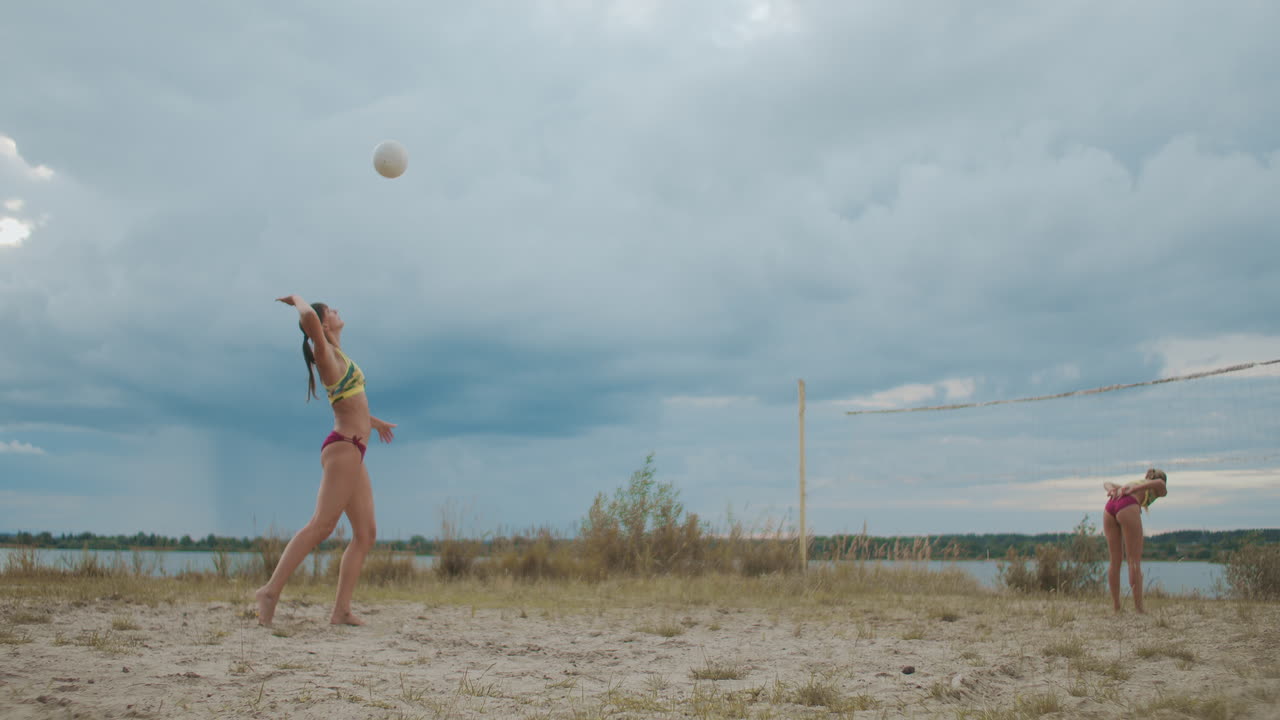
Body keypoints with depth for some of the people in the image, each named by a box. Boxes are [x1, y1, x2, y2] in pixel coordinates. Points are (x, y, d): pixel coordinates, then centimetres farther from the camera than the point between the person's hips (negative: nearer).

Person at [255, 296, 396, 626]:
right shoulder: (326, 353, -5)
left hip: (352, 453, 9)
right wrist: (297, 299, -5)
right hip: (343, 447, -9)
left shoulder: (337, 357, 22)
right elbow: (309, 318, -27)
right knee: (321, 525, -17)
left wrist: (373, 420, 52)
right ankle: (271, 590, -18)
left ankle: (341, 610, 0)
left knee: (366, 534, 4)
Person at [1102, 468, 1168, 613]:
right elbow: (1159, 483, -2)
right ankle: (1139, 606, -4)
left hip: (1109, 506, 5)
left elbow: (1106, 483, 27)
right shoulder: (1161, 490, 25)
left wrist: (1111, 490, 6)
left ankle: (1116, 605, 14)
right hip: (1127, 508, -5)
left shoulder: (1134, 483, 40)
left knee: (1115, 560, 12)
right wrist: (1132, 490, -6)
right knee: (1135, 560, -1)